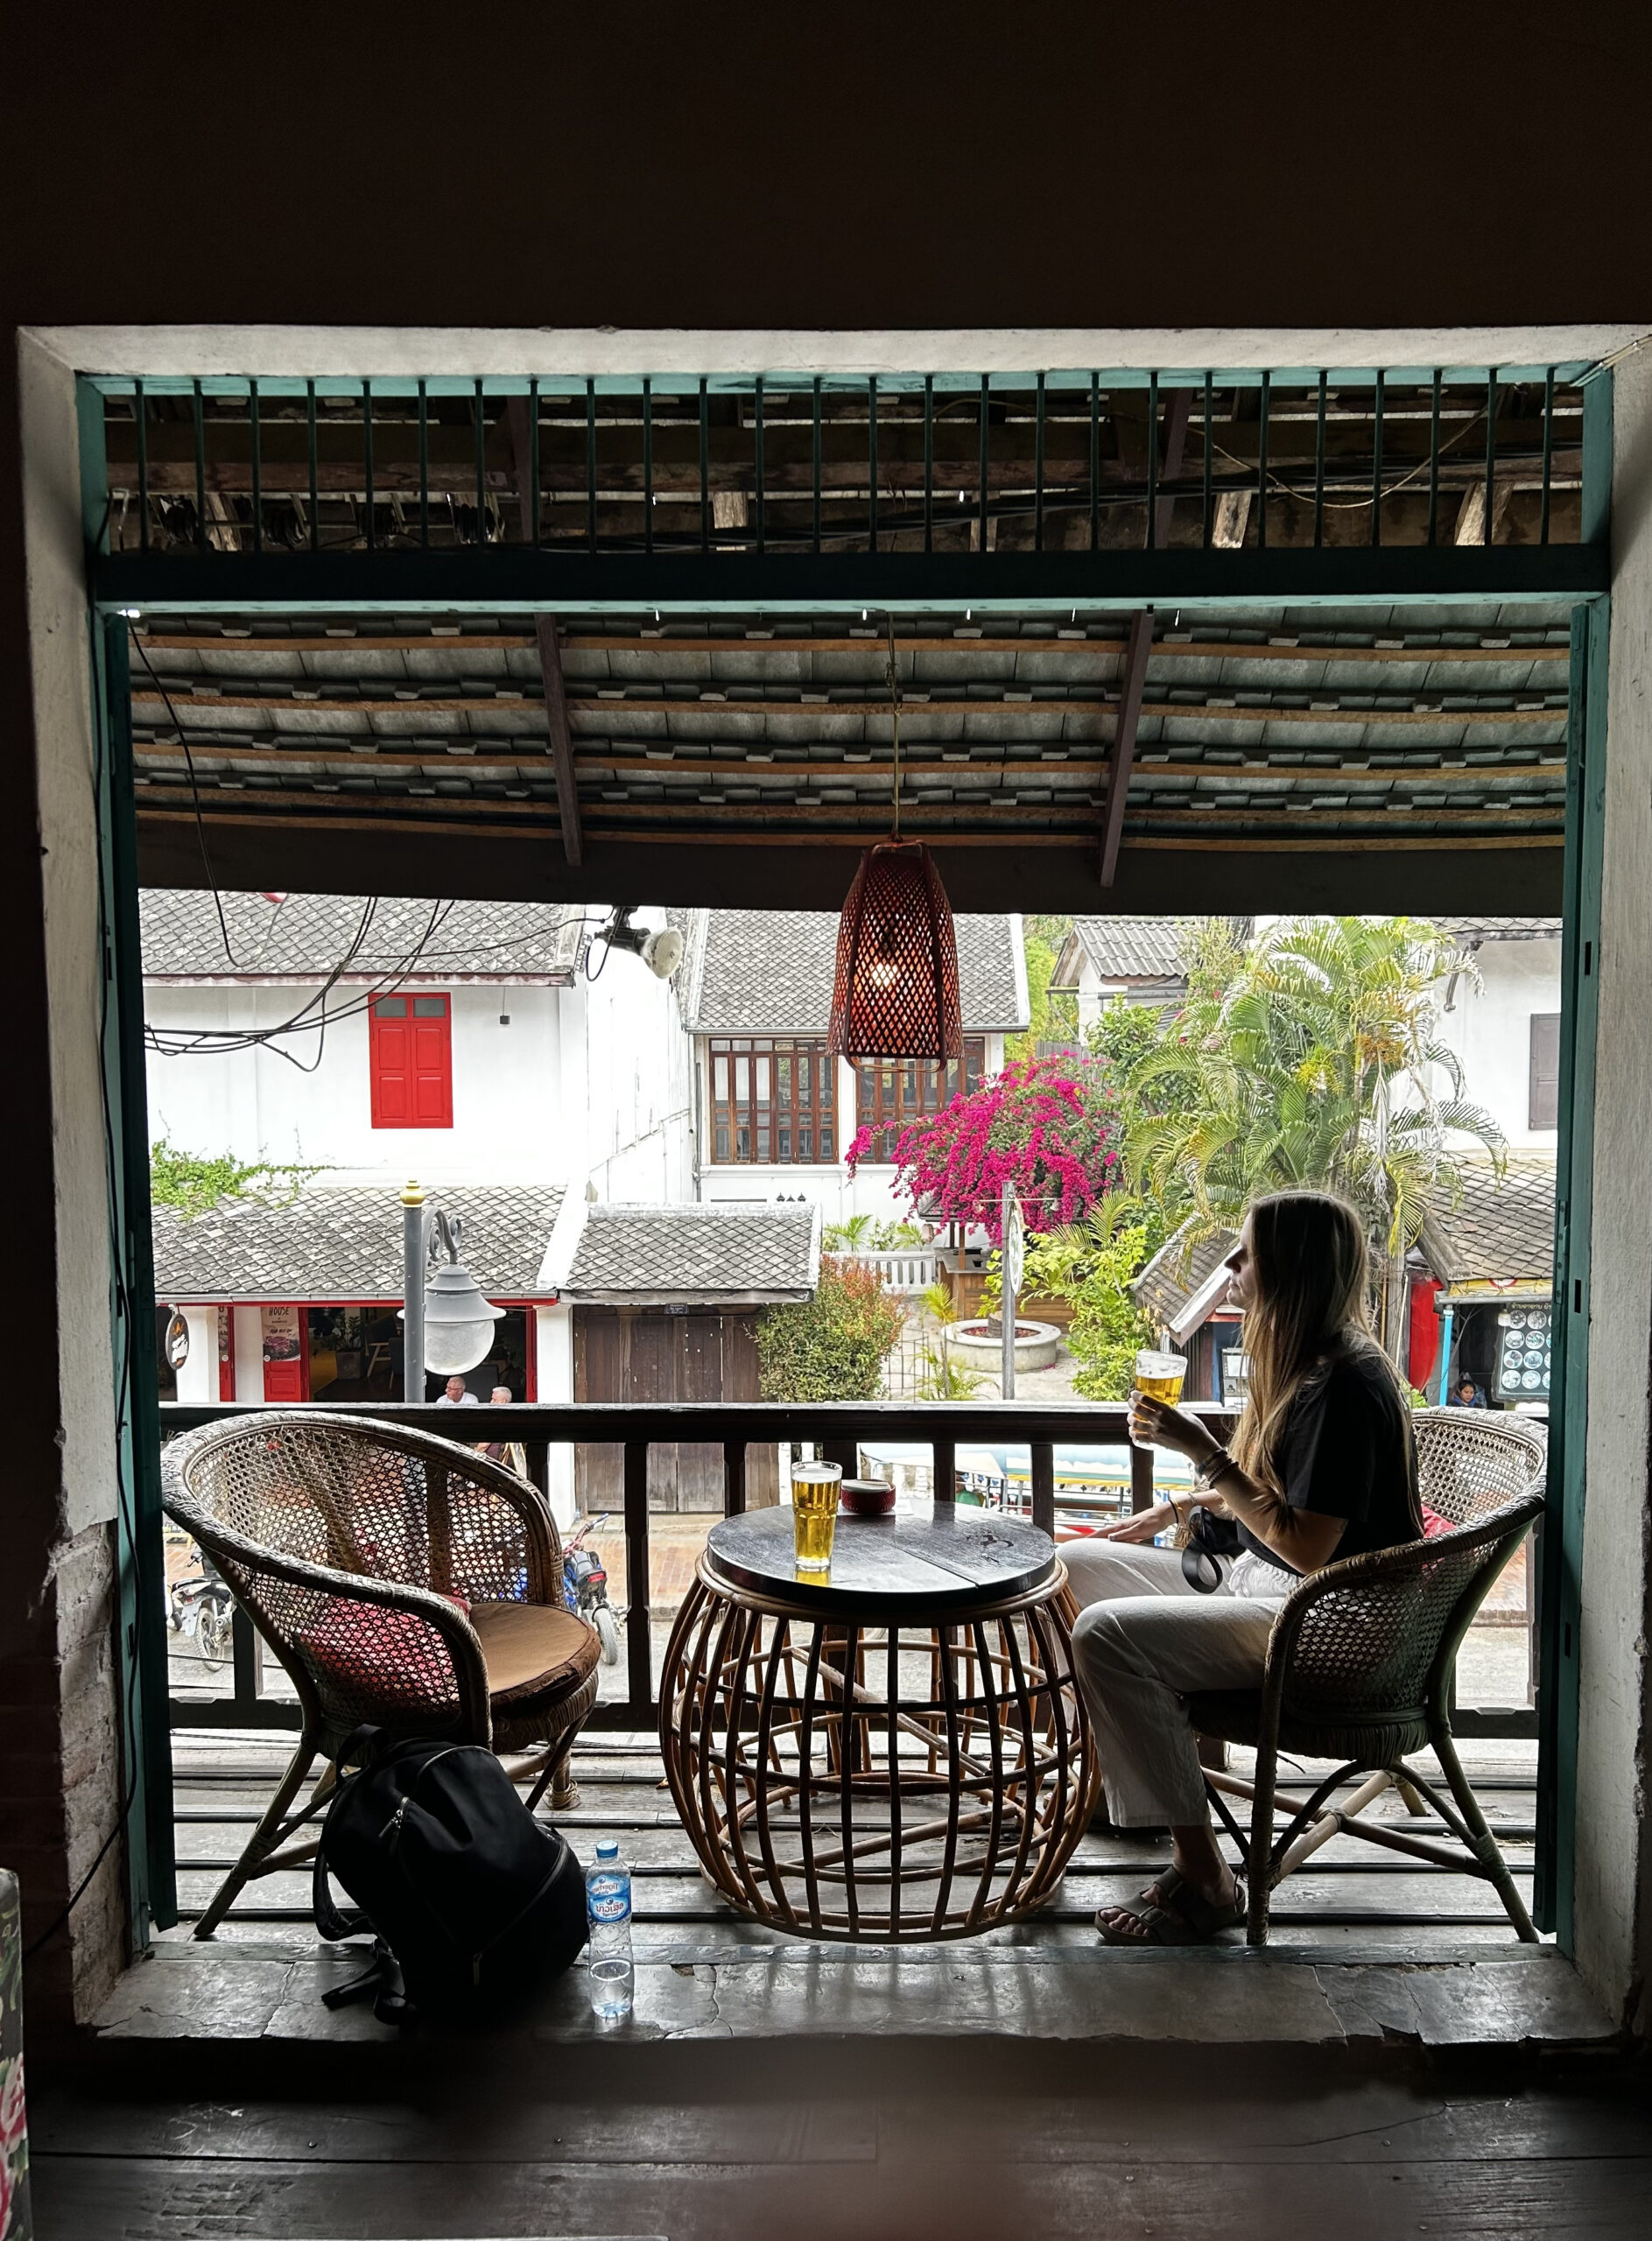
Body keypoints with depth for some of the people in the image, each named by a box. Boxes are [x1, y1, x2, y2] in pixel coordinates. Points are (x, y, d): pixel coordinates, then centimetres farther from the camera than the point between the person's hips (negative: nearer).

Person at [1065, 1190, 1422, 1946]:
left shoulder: (1345, 1386, -23)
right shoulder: (1300, 1361, 8)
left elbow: (1306, 1545, -25)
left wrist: (1204, 1453, -24)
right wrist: (1177, 1509, 16)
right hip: (1255, 1581, 10)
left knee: (1106, 1634, -27)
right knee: (1074, 1565, 10)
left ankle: (1202, 1878, -16)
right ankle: (1117, 1775, 21)